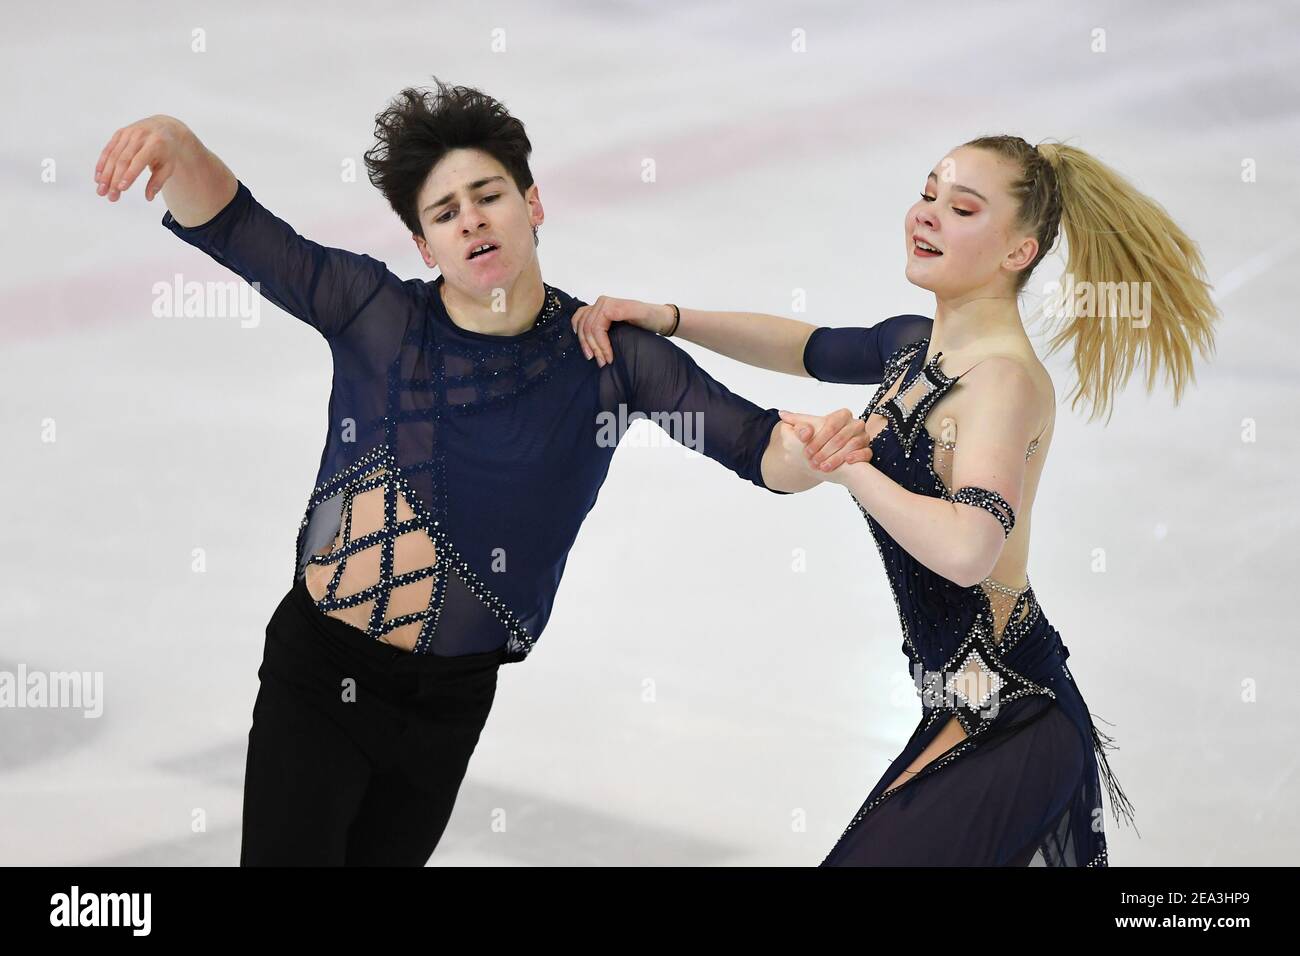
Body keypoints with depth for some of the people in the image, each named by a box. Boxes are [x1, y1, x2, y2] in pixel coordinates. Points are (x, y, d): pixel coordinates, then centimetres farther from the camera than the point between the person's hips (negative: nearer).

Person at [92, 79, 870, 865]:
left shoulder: (607, 353, -7)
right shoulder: (374, 312, -7)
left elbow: (758, 447, -9)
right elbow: (233, 226, -9)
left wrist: (806, 450, -34)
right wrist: (179, 144, -31)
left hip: (452, 698, 1)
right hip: (318, 672, -1)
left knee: (386, 856, 18)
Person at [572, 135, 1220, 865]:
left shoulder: (1006, 379, -21)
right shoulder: (913, 344, 6)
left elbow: (966, 548, -37)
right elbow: (803, 345, 21)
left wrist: (850, 468, -24)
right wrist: (663, 318, 9)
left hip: (1007, 726, -9)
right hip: (967, 707, 9)